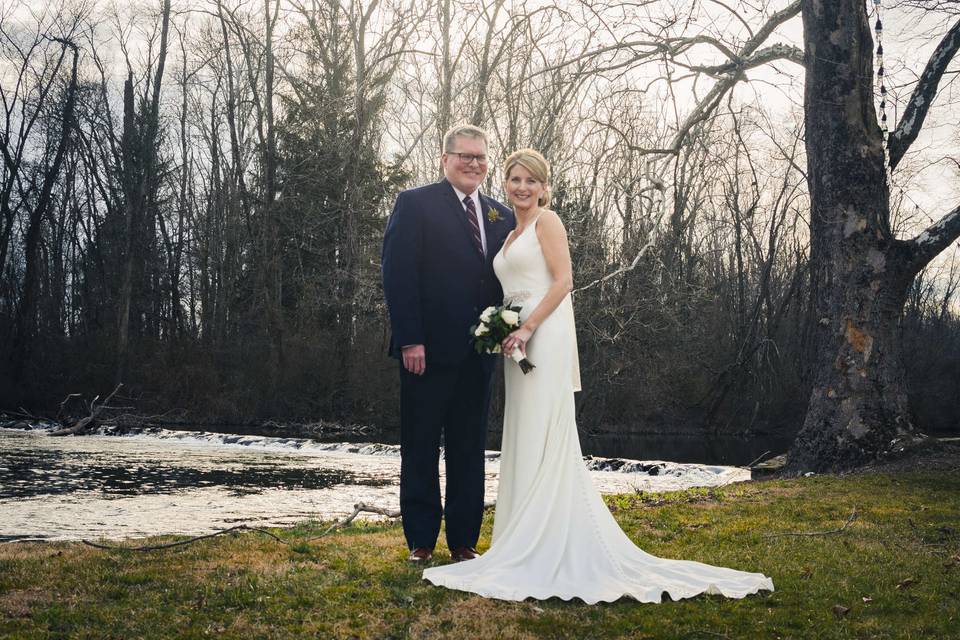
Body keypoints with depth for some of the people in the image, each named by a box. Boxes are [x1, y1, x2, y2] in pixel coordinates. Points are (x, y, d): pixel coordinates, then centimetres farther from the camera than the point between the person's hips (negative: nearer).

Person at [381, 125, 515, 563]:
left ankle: (464, 541, 20)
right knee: (421, 449, 4)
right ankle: (420, 542, 14)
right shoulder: (415, 204, -3)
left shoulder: (502, 217, 14)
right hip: (428, 350, -5)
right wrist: (409, 340, -16)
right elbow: (398, 274, -10)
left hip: (478, 353, 5)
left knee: (470, 450, 10)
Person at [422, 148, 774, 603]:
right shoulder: (510, 234, 22)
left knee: (543, 440, -9)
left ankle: (547, 551, -6)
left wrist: (527, 327, -18)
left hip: (544, 337, -9)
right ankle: (529, 544, 14)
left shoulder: (547, 221, -3)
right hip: (519, 339, 9)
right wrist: (502, 331, 7)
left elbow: (563, 280, -12)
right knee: (525, 441, 8)